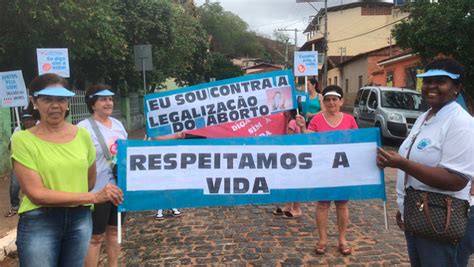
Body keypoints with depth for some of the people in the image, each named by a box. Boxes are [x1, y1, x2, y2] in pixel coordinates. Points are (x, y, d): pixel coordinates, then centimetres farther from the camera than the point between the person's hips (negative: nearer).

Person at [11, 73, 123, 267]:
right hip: (39, 222, -3)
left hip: (80, 219, 4)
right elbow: (36, 193, -17)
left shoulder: (82, 135, 1)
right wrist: (94, 197, -21)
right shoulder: (23, 140, -9)